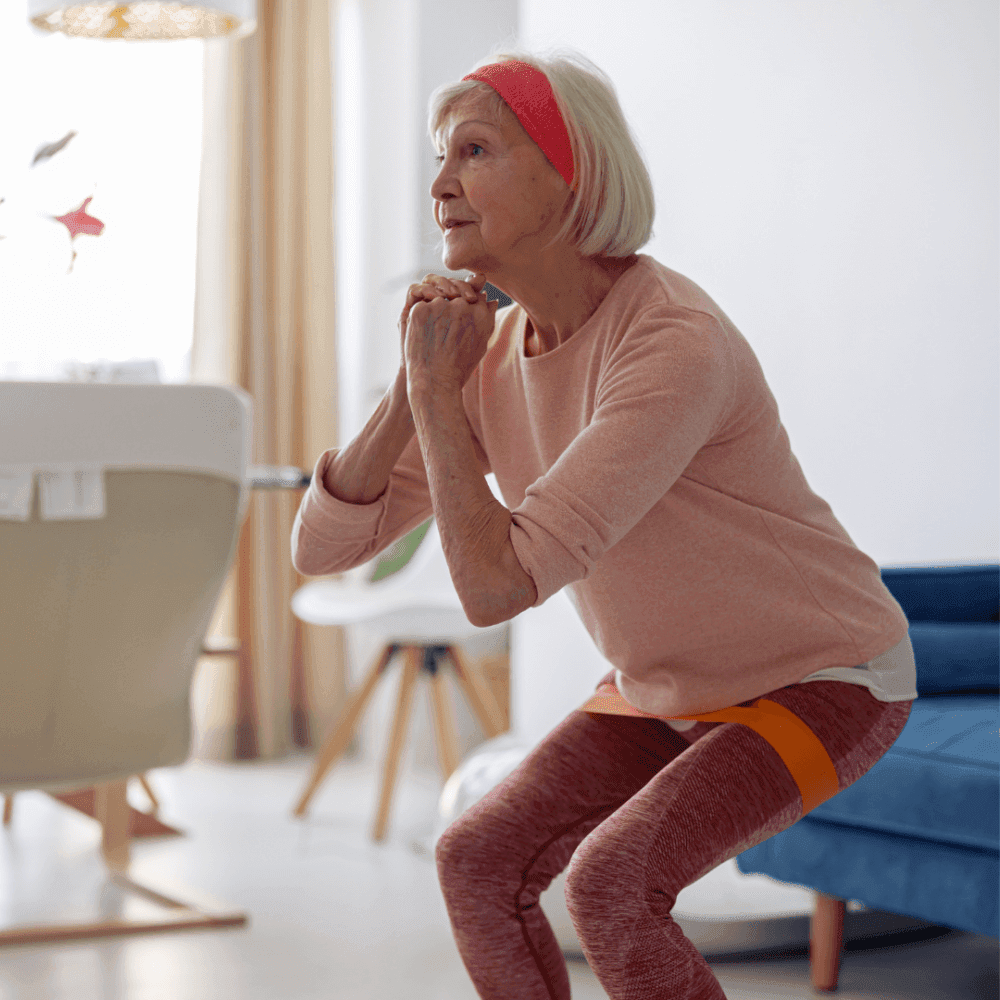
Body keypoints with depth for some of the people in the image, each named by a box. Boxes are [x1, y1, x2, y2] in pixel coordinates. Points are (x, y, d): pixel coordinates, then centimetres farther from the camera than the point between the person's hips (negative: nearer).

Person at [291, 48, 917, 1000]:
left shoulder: (676, 349, -34)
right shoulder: (493, 351, -8)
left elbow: (493, 587, -36)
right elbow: (322, 545, -8)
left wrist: (438, 387, -27)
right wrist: (414, 383, -21)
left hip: (824, 679, -7)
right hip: (677, 680, 8)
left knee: (609, 884, -25)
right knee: (477, 862, -5)